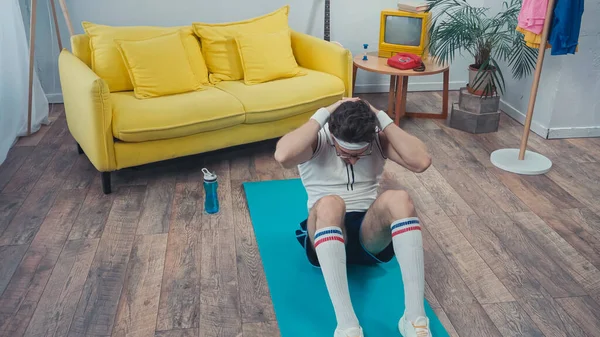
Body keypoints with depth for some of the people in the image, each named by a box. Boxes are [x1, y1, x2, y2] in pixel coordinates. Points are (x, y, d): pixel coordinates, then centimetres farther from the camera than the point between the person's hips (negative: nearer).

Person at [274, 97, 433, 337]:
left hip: (371, 231, 2)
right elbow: (283, 156, -33)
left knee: (399, 199, -31)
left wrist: (383, 119, -17)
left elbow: (421, 161, -19)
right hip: (327, 233, -2)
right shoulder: (316, 138, -9)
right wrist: (322, 115, -24)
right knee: (330, 204, -38)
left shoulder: (379, 139, -2)